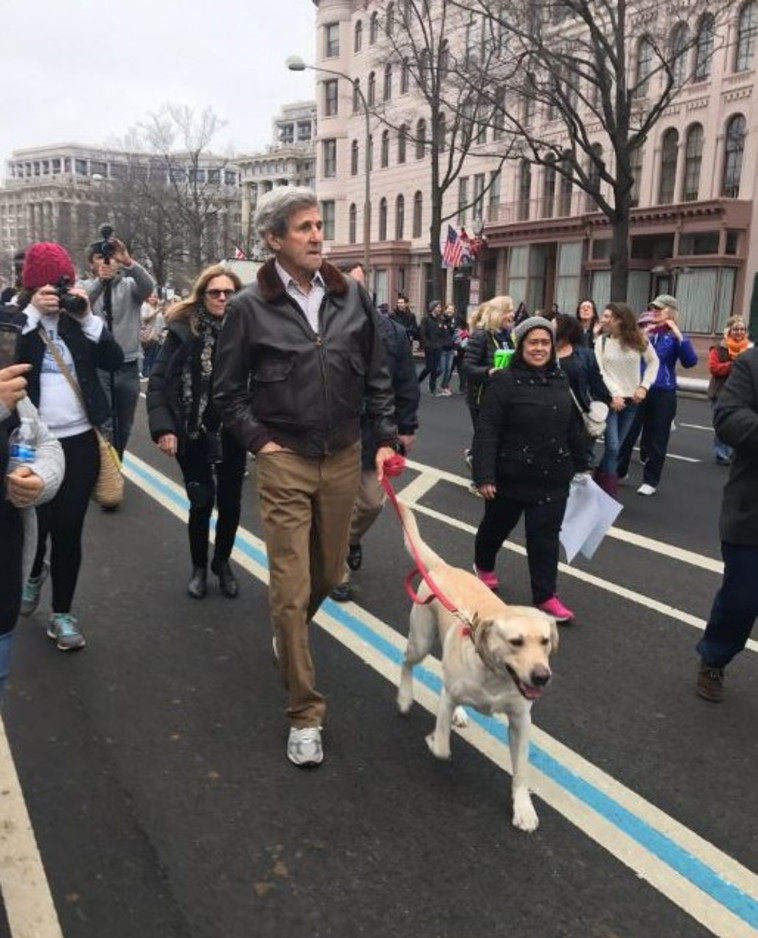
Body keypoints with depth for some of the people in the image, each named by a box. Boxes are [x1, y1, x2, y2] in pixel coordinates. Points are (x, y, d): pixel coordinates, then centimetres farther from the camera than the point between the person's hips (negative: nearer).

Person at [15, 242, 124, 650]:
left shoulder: (77, 320, 8)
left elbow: (114, 360, -4)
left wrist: (87, 318, -11)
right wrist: (32, 314, -19)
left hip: (80, 441, 2)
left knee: (69, 529, 3)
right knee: (36, 524, 4)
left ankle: (61, 613, 18)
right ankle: (35, 571, 40)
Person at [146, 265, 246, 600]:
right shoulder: (184, 330, -6)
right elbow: (158, 382, -5)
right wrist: (163, 427, -14)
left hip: (232, 434, 2)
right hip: (193, 434, -1)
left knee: (230, 501, 10)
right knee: (201, 502, 7)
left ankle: (222, 562, 33)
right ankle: (199, 567, 29)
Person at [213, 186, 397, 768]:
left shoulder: (351, 296, 2)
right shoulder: (250, 307, -6)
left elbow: (378, 375, 8)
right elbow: (228, 392, 3)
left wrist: (386, 438, 2)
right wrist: (259, 441, -6)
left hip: (344, 458, 4)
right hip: (285, 462, -3)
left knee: (329, 574, 18)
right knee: (290, 589, -2)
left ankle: (290, 632, 51)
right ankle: (305, 713, 11)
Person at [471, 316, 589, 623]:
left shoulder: (560, 381, 6)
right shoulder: (505, 381, -13)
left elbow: (573, 427, 14)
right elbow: (486, 431, -17)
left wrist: (580, 465, 16)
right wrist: (484, 475, -22)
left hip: (553, 478, 4)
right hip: (510, 476, -3)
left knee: (545, 536, 3)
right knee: (497, 526, 17)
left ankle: (545, 595, 11)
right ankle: (483, 565, 45)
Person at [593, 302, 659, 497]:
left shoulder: (639, 340, -1)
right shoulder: (602, 342, -2)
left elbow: (653, 362, 10)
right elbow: (600, 372, -7)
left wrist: (644, 386, -1)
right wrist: (614, 394, -16)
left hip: (631, 400, 2)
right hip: (609, 399, -2)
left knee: (616, 447, 9)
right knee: (612, 447, -9)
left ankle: (598, 484, 24)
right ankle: (609, 494, -1)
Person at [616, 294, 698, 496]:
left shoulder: (674, 337, -4)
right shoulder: (644, 331, 3)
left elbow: (690, 362, -14)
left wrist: (679, 336, -20)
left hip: (663, 394, -2)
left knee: (656, 439, 7)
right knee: (627, 434, 8)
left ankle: (650, 481, 18)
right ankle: (618, 471, 25)